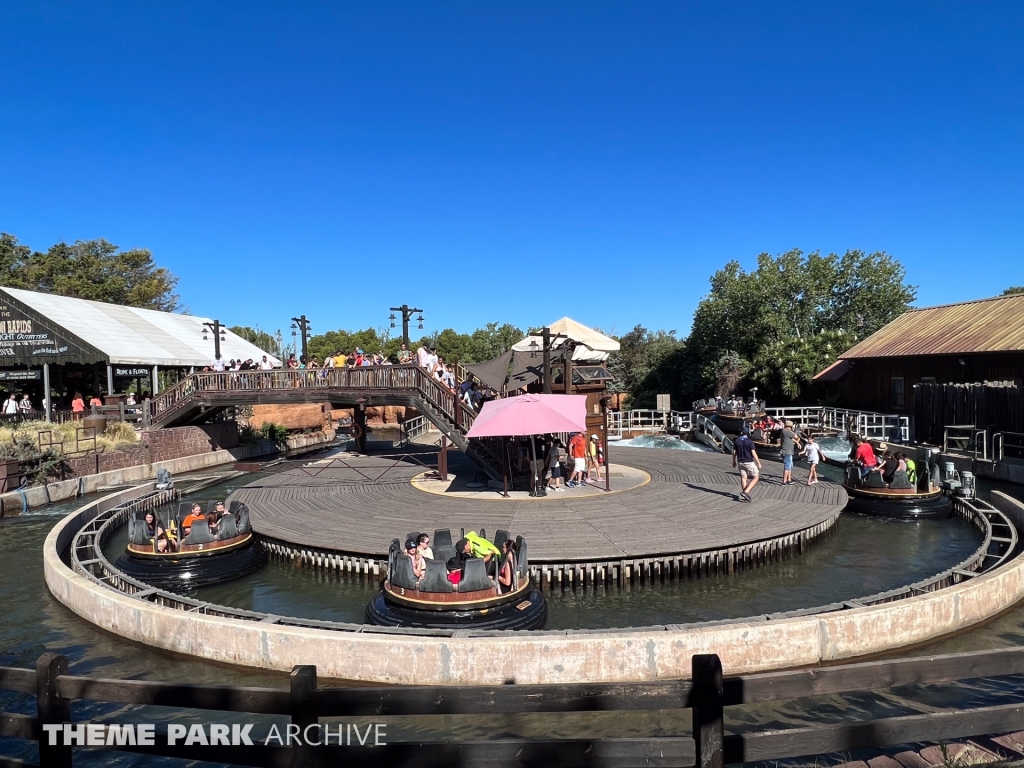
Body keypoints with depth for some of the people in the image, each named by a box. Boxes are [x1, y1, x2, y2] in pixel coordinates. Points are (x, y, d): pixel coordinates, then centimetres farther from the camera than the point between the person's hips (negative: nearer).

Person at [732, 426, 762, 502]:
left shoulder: (737, 441, 1)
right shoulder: (750, 441, -15)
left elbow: (734, 452, 6)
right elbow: (753, 453, -17)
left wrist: (734, 461, 20)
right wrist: (759, 463, -10)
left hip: (740, 462, 6)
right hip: (749, 462, -5)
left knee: (743, 478, 13)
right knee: (756, 477, 7)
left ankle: (744, 496, 16)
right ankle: (746, 492, -6)